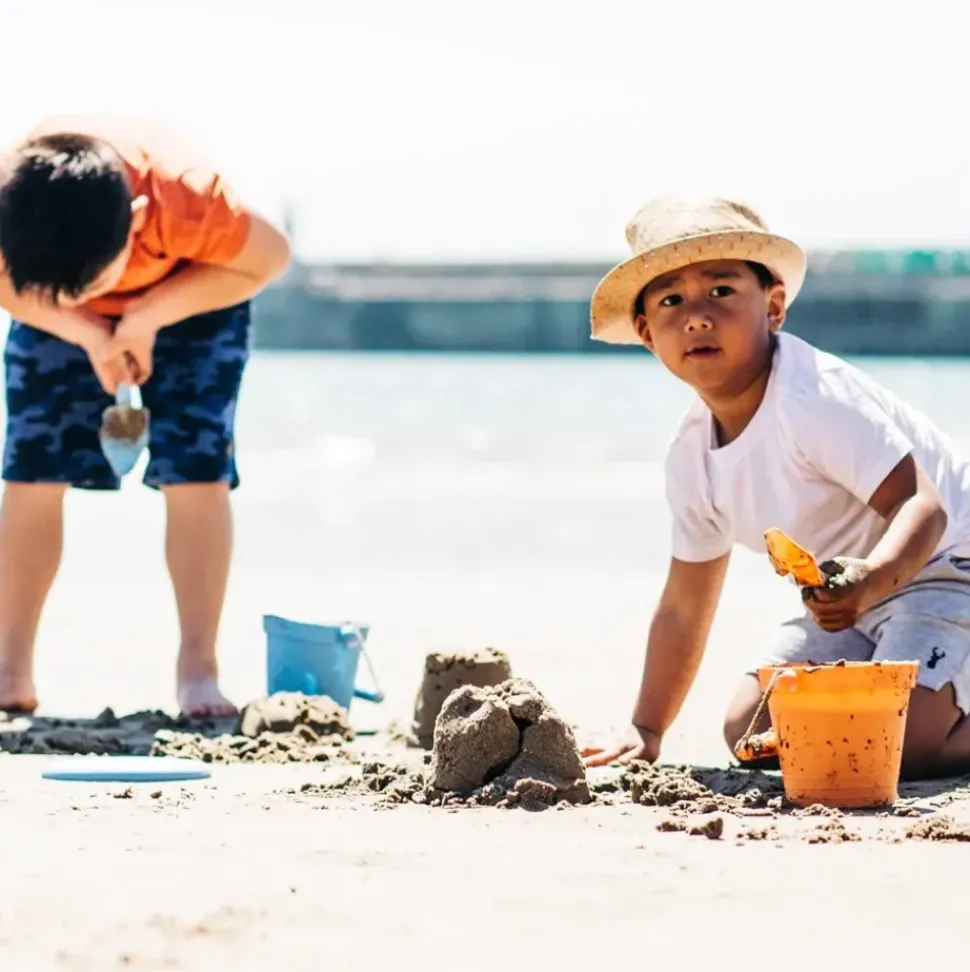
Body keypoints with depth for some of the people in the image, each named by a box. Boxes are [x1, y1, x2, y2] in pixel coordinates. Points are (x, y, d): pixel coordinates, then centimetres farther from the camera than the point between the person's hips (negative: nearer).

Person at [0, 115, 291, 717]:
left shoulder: (186, 198, -43)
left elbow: (269, 258, -22)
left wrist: (149, 315, -29)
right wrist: (85, 332, -29)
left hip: (192, 299, -2)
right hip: (57, 321, 2)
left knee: (195, 474, -13)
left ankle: (199, 670, -6)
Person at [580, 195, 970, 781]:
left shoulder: (813, 398, -26)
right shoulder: (692, 456, 0)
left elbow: (920, 503, -33)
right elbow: (684, 608, 10)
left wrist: (871, 579, -52)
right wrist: (646, 732, 10)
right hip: (861, 599, 9)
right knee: (749, 730, 0)